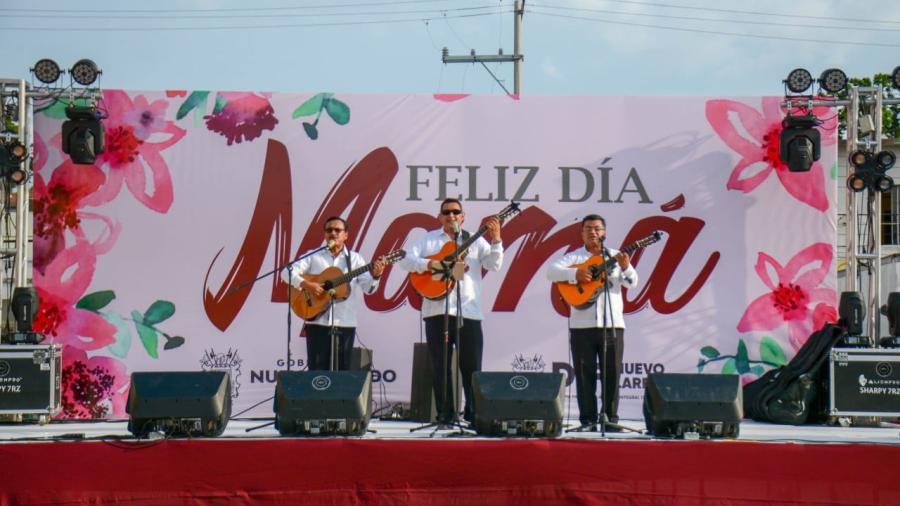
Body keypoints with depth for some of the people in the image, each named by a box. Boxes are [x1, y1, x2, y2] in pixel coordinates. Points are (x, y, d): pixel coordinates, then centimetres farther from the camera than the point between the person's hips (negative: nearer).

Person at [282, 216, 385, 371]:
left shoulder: (355, 259, 9)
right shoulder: (313, 256, 7)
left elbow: (368, 288, 1)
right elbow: (287, 272, -1)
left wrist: (374, 276, -21)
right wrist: (306, 284, -17)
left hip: (345, 323, 1)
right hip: (317, 322, -1)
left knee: (342, 372, 2)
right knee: (317, 372, -3)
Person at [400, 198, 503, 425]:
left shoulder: (475, 241, 12)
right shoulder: (428, 240, 12)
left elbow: (494, 265, 3)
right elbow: (406, 259, 2)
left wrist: (495, 240, -12)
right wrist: (430, 264, -14)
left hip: (469, 311, 0)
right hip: (437, 310, 0)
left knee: (472, 365, 0)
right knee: (440, 366, 3)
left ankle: (474, 413, 8)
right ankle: (445, 413, 9)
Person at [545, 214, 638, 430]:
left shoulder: (615, 257, 12)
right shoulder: (574, 257, 8)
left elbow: (632, 283, 3)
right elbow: (551, 272, -5)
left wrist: (625, 267, -18)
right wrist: (576, 274, -20)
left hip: (612, 323, 1)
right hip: (582, 324, -1)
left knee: (612, 372, 1)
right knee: (585, 373, 0)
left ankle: (610, 416, 8)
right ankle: (588, 418, 6)